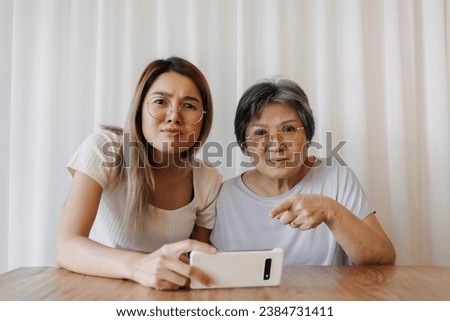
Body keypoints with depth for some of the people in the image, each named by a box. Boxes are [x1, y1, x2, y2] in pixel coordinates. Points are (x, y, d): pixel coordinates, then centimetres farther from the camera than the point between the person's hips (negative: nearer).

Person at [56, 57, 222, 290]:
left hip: (166, 295, 3)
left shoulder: (209, 181, -6)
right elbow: (66, 247, -24)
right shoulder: (103, 149, -15)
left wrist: (192, 273, -20)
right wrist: (138, 265, -41)